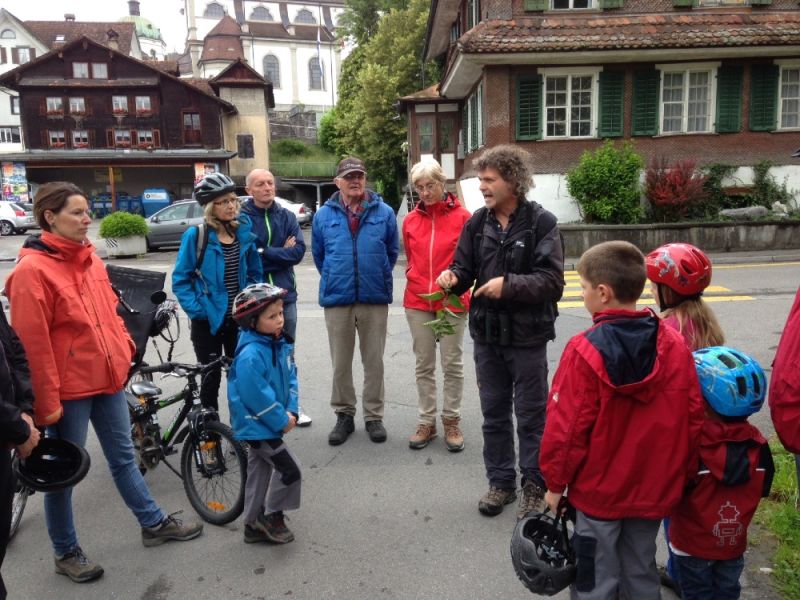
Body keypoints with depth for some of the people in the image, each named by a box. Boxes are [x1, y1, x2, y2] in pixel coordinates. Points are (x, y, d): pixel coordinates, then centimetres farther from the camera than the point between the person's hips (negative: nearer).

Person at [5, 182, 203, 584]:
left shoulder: (89, 258, 7)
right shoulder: (31, 269, -16)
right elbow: (32, 342, -17)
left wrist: (124, 347, 11)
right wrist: (46, 401, -16)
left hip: (107, 377, 7)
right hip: (69, 386, -7)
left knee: (122, 456, 19)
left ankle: (154, 524, 33)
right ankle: (65, 553, 29)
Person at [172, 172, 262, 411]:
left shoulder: (244, 232, 1)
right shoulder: (195, 236, -10)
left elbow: (255, 273, 10)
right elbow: (181, 280, -7)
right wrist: (196, 309, -15)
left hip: (239, 320, 3)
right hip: (208, 322, -3)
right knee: (211, 379, 7)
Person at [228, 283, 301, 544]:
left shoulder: (281, 343, 2)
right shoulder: (250, 355, -26)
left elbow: (290, 377, 8)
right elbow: (257, 396, -26)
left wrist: (291, 411, -5)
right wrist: (281, 421, -17)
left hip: (271, 423, 9)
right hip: (257, 425, -9)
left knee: (259, 471, 18)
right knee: (289, 468, -7)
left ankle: (254, 525, 33)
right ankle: (271, 516, 13)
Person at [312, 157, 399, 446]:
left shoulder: (384, 212, 0)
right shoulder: (324, 215, 3)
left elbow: (392, 251, 9)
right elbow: (318, 255, 14)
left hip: (375, 299, -1)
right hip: (337, 300, 1)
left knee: (374, 361, 8)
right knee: (340, 363, 9)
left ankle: (374, 416, 21)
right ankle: (344, 415, 24)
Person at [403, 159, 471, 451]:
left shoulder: (462, 216, -5)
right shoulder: (411, 219, 5)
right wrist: (417, 283, 6)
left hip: (451, 302, -3)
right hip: (417, 302, 3)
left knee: (452, 364, 7)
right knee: (424, 366, 10)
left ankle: (451, 421, 21)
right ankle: (426, 422, 22)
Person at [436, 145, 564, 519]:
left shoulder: (541, 222, -10)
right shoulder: (478, 222, 4)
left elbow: (552, 281, -15)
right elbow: (466, 269, 7)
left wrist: (509, 284, -26)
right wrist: (453, 277, -15)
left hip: (527, 335, -4)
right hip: (487, 333, 5)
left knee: (531, 415, 9)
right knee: (494, 413, 15)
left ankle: (534, 487, 26)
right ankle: (500, 481, 32)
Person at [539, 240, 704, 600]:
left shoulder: (585, 351, -23)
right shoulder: (674, 344, -8)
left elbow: (566, 427, -18)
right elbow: (693, 418, -1)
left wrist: (555, 483, -4)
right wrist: (680, 471, 13)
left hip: (599, 492, -4)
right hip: (654, 490, 4)